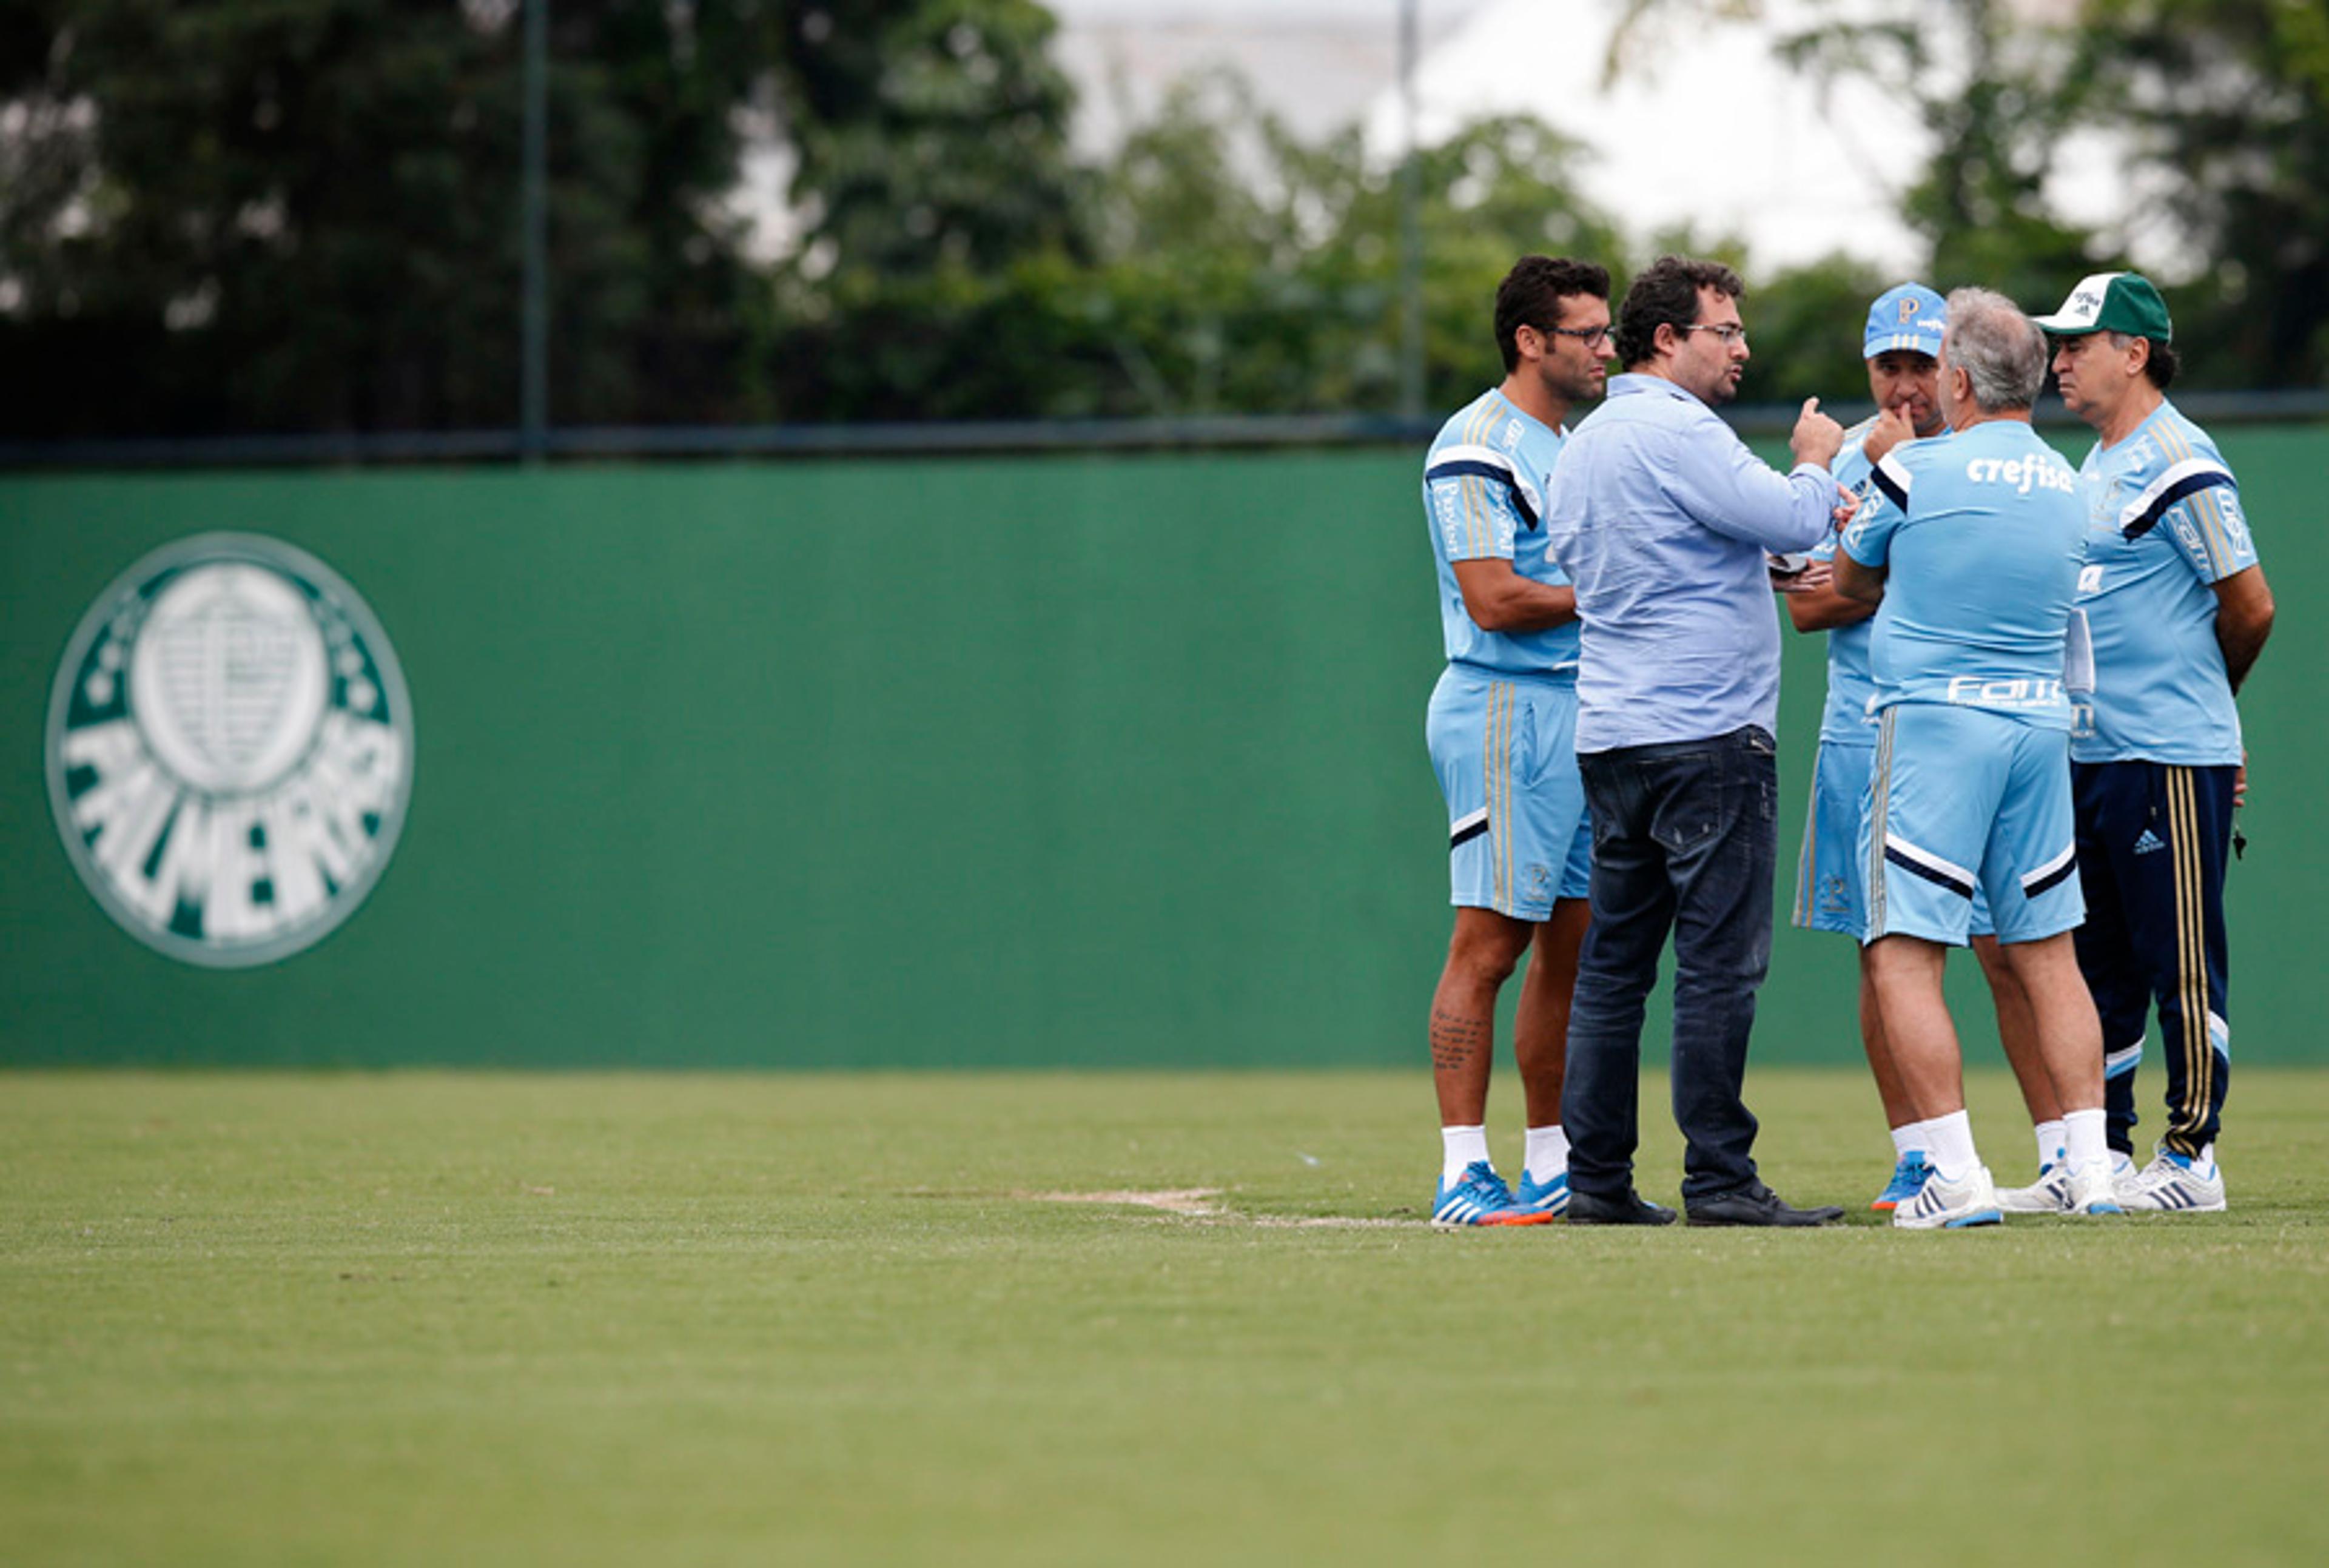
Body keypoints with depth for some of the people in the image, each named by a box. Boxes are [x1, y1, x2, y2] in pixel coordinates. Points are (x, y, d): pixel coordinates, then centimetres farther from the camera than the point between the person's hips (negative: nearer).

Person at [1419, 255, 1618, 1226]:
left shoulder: (1573, 447, 19)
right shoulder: (1477, 447, -11)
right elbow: (1494, 599, -18)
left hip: (1581, 710, 9)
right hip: (1507, 710, -9)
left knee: (1571, 945, 9)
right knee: (1488, 944, -10)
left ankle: (1551, 1169, 15)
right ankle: (1463, 1175, -10)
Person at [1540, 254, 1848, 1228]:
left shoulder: (1581, 443, 16)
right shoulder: (1678, 433, -13)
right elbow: (1792, 521, -19)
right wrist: (1815, 461, 4)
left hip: (1608, 736, 9)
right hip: (1707, 734, -9)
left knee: (1613, 964, 10)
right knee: (1720, 962, -7)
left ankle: (1597, 1178, 10)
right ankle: (1718, 1180, -8)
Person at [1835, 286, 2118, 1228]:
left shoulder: (1918, 470, -7)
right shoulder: (2067, 486, 10)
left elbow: (1851, 578, 9)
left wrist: (1870, 457, 26)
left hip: (1935, 722, -6)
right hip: (2041, 723, 6)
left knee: (1903, 961, -5)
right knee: (2045, 955, 13)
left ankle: (1958, 1179, -13)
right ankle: (2090, 1170, 9)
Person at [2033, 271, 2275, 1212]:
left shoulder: (2178, 465, -12)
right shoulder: (2096, 466, 16)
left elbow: (2251, 608, -11)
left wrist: (2198, 706, 5)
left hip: (2171, 760, -9)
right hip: (2089, 754, 9)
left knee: (2182, 962, -4)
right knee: (2095, 963, 12)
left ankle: (2192, 1159, -1)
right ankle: (2104, 1154, 18)